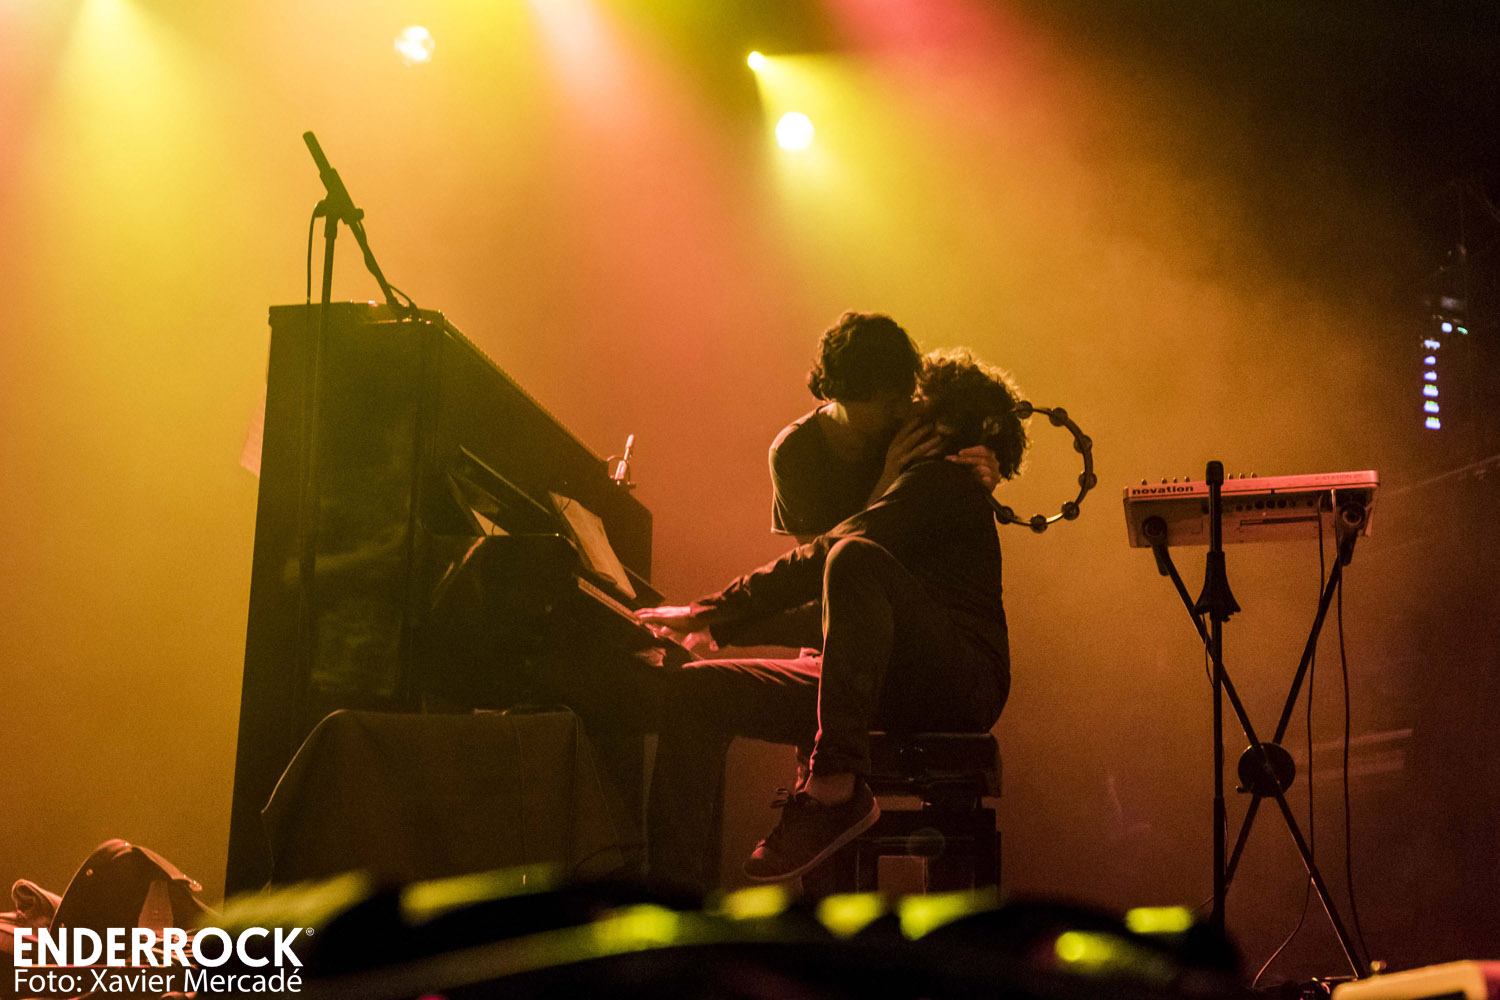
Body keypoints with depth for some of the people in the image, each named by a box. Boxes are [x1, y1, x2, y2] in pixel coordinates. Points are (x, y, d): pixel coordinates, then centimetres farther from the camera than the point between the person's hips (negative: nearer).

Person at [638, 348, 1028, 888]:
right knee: (696, 690, -8)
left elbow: (825, 559, -14)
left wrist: (710, 611, -13)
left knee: (855, 559, -36)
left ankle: (835, 787, -37)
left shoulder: (942, 480, 0)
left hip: (956, 686, -8)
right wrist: (717, 628, 21)